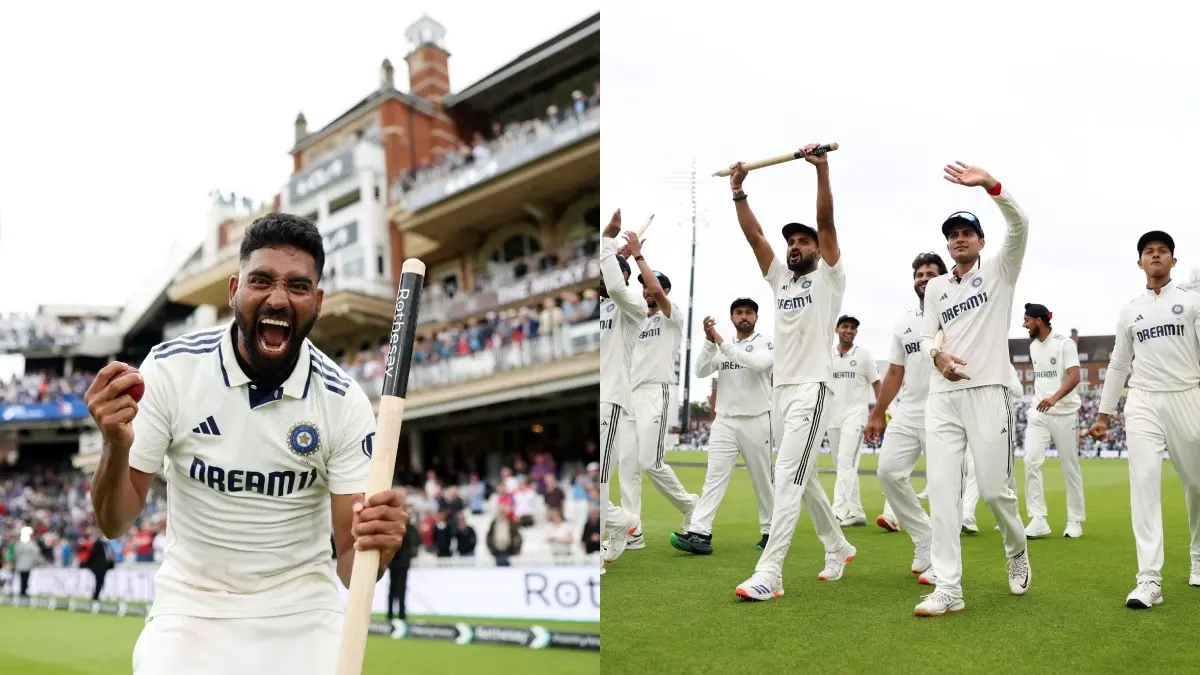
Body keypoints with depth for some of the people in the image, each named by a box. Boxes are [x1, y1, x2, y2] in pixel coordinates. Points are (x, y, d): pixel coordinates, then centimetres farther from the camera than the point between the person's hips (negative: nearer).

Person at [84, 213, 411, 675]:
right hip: (190, 607, 0)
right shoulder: (170, 368, -15)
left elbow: (351, 568, -15)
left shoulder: (344, 402, -17)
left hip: (301, 616, 0)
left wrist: (374, 543, -38)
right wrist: (116, 447, -31)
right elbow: (114, 524, -11)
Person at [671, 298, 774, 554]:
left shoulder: (766, 343, -2)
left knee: (763, 480, 7)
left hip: (756, 422, -3)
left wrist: (722, 344, -26)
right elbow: (701, 371, -2)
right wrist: (710, 341, -16)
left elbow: (758, 363, -25)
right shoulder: (721, 347, 12)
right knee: (714, 477, -7)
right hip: (724, 422, 3)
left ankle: (770, 531, 23)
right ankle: (699, 535, -16)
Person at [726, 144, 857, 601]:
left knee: (788, 477, -16)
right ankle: (838, 549, 33)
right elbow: (753, 234, 12)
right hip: (781, 389, 8)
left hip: (811, 388, -8)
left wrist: (822, 171, -19)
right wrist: (738, 192, 5)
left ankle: (769, 574, -20)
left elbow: (827, 223, -10)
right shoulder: (780, 278, 18)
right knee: (804, 478, 16)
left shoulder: (829, 278, 2)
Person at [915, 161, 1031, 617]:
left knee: (995, 489, -2)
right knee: (942, 491, -5)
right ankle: (948, 590, -4)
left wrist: (988, 183, -25)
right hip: (942, 398, 4)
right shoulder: (936, 288, 18)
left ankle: (1017, 552, 30)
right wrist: (937, 356, -13)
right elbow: (925, 336, 11)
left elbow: (1019, 224, -10)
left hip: (988, 394, -3)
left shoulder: (1000, 272, 7)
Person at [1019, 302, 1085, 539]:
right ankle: (1038, 519, -9)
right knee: (1031, 461, -10)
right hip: (1038, 413, 5)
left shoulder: (1064, 343, -10)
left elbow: (1074, 377, -21)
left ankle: (1075, 521, 15)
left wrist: (1054, 398, -36)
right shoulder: (1033, 346, 11)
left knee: (1070, 467, 4)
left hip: (1064, 413, -5)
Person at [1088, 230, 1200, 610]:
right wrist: (1103, 414, 13)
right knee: (1144, 482, -10)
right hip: (1142, 403, 1)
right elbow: (1118, 365, 16)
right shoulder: (1129, 312, 13)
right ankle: (1149, 580, -14)